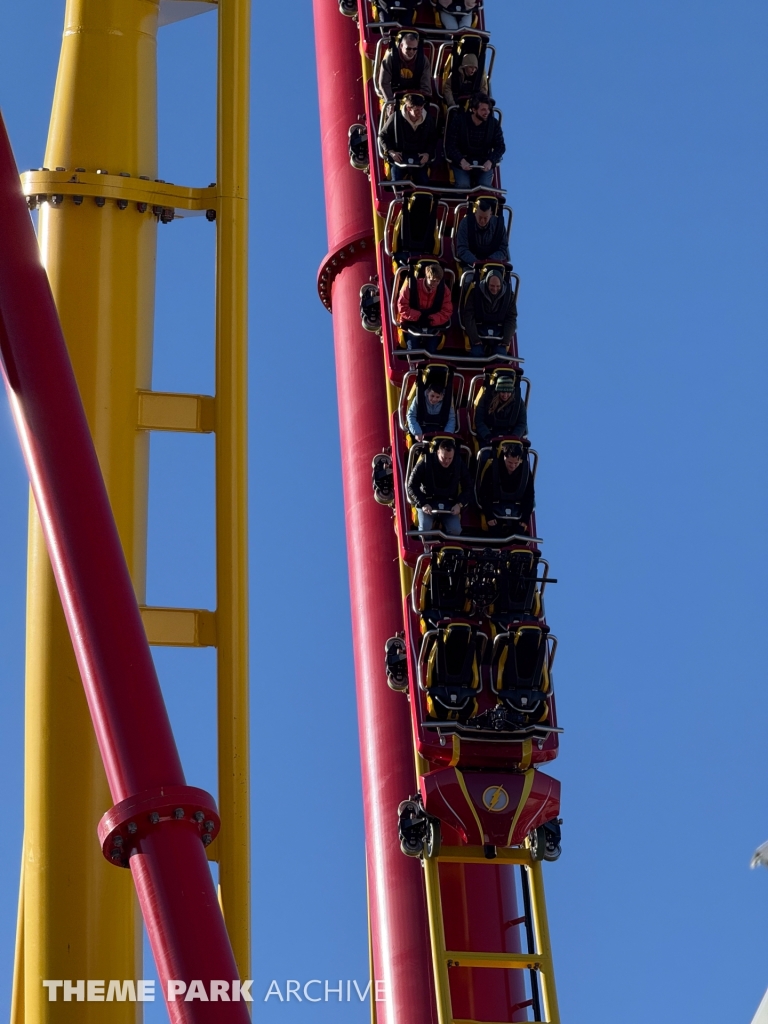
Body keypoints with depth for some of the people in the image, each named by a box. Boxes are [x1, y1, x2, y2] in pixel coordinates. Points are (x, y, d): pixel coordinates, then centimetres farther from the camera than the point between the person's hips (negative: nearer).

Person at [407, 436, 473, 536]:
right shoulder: (425, 462, -10)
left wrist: (459, 504, -10)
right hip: (427, 501, -2)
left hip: (449, 504, 2)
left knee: (455, 530, -24)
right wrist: (423, 504, -19)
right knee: (425, 528, -29)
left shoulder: (459, 463, -2)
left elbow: (467, 488, 7)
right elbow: (411, 486, -6)